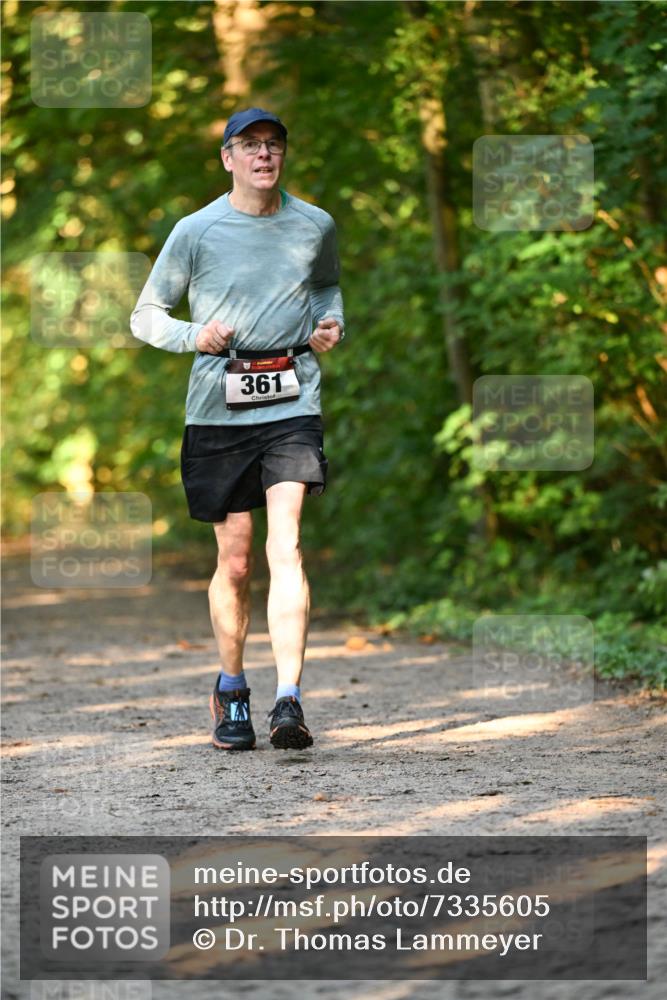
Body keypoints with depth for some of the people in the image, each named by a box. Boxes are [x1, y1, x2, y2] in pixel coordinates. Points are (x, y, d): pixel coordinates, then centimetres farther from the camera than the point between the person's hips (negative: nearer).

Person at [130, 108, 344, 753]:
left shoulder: (314, 226, 8)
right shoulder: (196, 232, 0)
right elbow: (145, 315, 7)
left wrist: (331, 323, 8)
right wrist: (191, 336, -12)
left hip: (293, 404, 0)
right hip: (218, 409, 0)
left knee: (286, 546, -16)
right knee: (234, 562, 6)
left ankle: (288, 701, -21)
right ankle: (230, 690, 27)